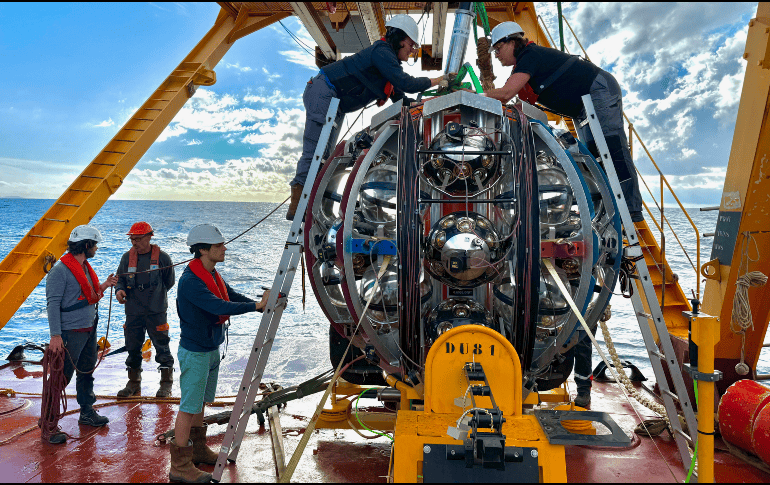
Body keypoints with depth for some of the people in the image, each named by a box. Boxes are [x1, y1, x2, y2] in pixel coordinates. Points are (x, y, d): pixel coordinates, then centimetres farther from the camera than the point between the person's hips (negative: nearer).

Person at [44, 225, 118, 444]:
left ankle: (87, 412, 33)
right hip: (70, 332, -9)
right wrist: (55, 335, -24)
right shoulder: (60, 270, -16)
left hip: (90, 329, 9)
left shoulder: (85, 266, 11)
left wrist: (104, 286, 5)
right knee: (61, 377, -2)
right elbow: (53, 304, -20)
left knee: (87, 372, 18)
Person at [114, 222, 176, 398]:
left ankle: (166, 384, 15)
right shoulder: (127, 257, 3)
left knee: (162, 347, 2)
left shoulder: (162, 257, -7)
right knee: (133, 349, 12)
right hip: (133, 313, 4)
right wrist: (119, 290, -9)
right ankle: (134, 384, 27)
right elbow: (120, 279, 11)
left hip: (156, 312, -4)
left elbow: (169, 282, 4)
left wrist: (153, 295, 6)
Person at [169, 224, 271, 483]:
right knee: (189, 407, -1)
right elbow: (220, 307, -32)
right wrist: (257, 305, -30)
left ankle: (198, 450, 34)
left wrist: (263, 304, -5)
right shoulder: (190, 281, -24)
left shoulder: (212, 274, 6)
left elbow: (233, 296, 8)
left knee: (200, 402, 20)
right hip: (194, 352, -9)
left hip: (211, 349, 9)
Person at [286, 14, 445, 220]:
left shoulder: (388, 58, 17)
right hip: (322, 93, -11)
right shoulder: (381, 52, -15)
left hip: (335, 105, 11)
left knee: (325, 153, 4)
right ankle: (297, 205, -17)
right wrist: (436, 81, -12)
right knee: (315, 150, -16)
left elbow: (399, 97, 18)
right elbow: (406, 83, -24)